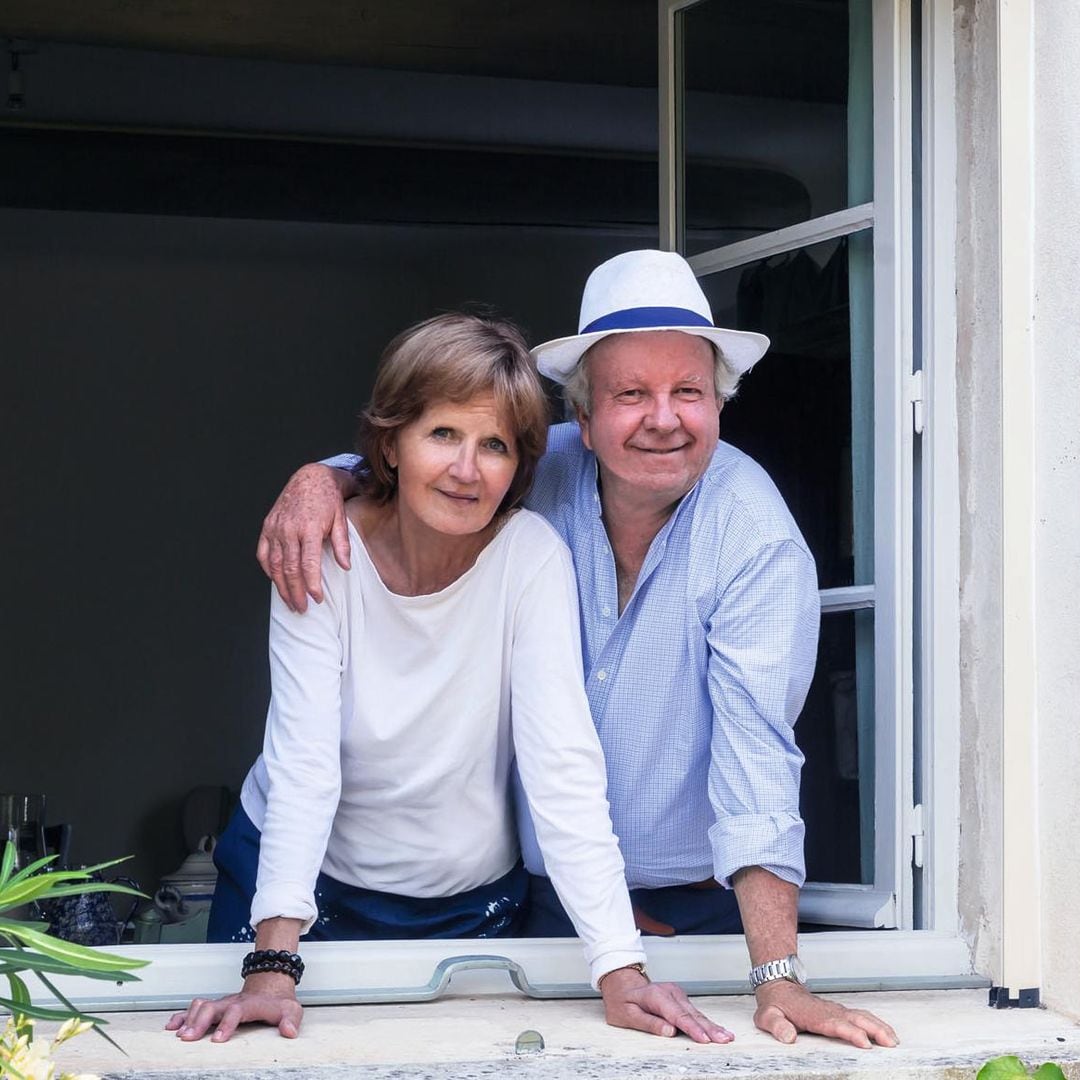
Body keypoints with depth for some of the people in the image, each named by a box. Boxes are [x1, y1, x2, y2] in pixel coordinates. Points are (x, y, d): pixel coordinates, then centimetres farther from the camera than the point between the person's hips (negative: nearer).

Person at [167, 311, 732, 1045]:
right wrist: (273, 970, -35)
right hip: (306, 878, 0)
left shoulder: (532, 557, -18)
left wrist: (620, 972, -33)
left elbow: (563, 764, -24)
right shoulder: (324, 553, -17)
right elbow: (303, 764, -24)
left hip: (467, 900, 0)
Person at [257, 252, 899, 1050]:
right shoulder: (544, 474, -6)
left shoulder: (759, 541, -18)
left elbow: (754, 745, -26)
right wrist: (320, 477, -12)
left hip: (703, 909, -3)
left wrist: (778, 981, -32)